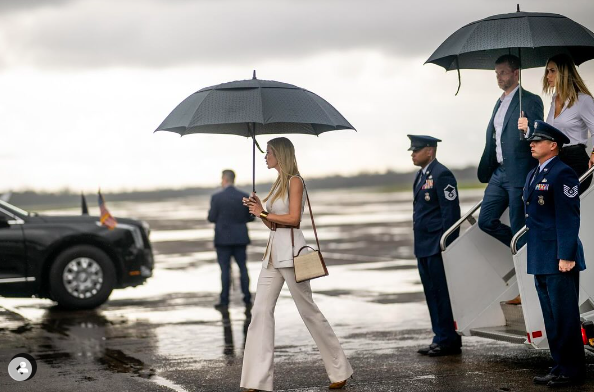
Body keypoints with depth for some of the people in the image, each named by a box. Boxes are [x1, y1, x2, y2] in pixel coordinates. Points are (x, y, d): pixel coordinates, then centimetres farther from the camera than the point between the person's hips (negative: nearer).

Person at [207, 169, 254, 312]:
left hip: (223, 238, -3)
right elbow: (251, 217, 3)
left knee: (225, 269, 3)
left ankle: (224, 302, 5)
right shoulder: (245, 197, -1)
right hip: (240, 238, 3)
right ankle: (247, 300, 3)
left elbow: (211, 218, -8)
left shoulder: (217, 197, -10)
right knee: (243, 268, 7)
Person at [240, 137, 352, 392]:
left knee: (309, 311, 0)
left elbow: (294, 218, -18)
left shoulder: (294, 181, -8)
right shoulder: (278, 183, 17)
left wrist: (263, 212, -11)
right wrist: (259, 211, 3)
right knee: (261, 311, -1)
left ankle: (340, 370, 15)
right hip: (273, 251, 9)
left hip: (290, 250, -8)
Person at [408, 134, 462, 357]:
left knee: (442, 293, -4)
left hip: (438, 247, -10)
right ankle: (441, 338, 19)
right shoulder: (421, 176, 16)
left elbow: (451, 212, -16)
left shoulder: (441, 175, -12)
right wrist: (419, 245, 18)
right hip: (424, 247, 10)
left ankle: (449, 340, 2)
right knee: (432, 294, 12)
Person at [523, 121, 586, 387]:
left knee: (565, 316, -3)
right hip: (540, 261, 9)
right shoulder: (533, 175, 16)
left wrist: (566, 256, -20)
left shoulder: (563, 173, -11)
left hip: (559, 260, -9)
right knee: (551, 318, 14)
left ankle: (572, 371, 4)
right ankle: (560, 366, 22)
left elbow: (569, 218, -16)